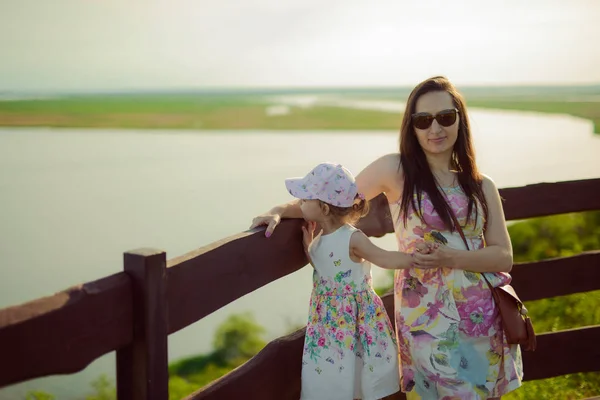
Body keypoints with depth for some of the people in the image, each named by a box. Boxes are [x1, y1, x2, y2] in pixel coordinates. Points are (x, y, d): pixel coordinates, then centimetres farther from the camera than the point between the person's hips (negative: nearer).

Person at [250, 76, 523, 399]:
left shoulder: (482, 186, 5)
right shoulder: (395, 170, -5)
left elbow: (504, 256, -1)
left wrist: (449, 257, -18)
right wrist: (281, 210, -10)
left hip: (483, 315, 4)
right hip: (427, 316, -4)